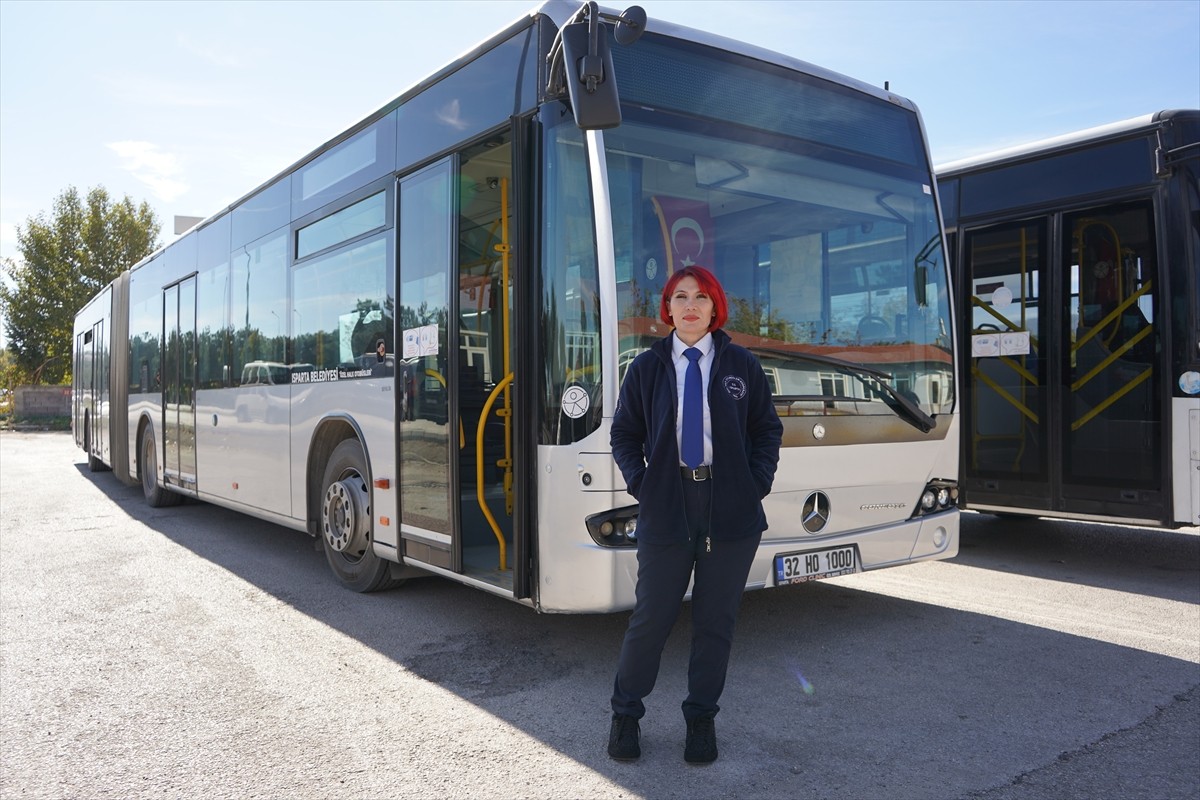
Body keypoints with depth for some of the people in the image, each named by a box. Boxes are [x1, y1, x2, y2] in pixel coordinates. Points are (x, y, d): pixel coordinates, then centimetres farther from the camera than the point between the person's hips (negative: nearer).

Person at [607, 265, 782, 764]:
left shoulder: (741, 365, 6)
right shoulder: (648, 367, 6)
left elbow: (768, 429, 10)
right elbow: (624, 434, 11)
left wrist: (757, 483, -2)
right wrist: (639, 483, -2)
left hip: (732, 512, 1)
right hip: (666, 510, 0)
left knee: (716, 620, 9)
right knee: (651, 617, 4)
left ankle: (701, 719, 27)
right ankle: (625, 714, 25)